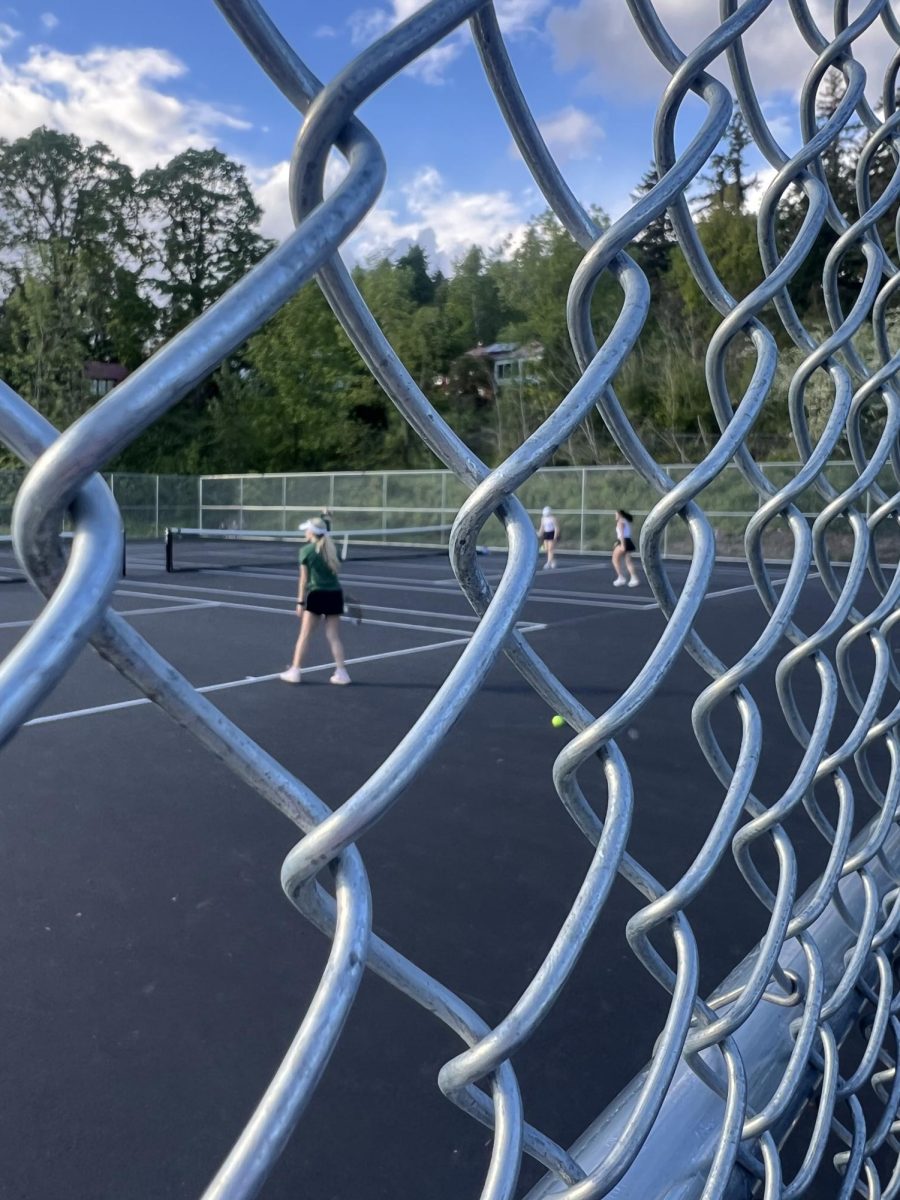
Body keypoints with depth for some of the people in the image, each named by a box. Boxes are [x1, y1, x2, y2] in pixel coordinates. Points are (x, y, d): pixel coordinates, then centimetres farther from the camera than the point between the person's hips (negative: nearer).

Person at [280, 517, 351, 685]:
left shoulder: (306, 550, -5)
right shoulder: (332, 549, 7)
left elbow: (304, 579, -5)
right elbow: (335, 571, 9)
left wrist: (300, 601, -1)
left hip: (317, 595, -4)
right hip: (335, 594, 4)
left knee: (304, 635, 5)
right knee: (334, 637, 7)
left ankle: (295, 671, 9)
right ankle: (341, 672, 5)